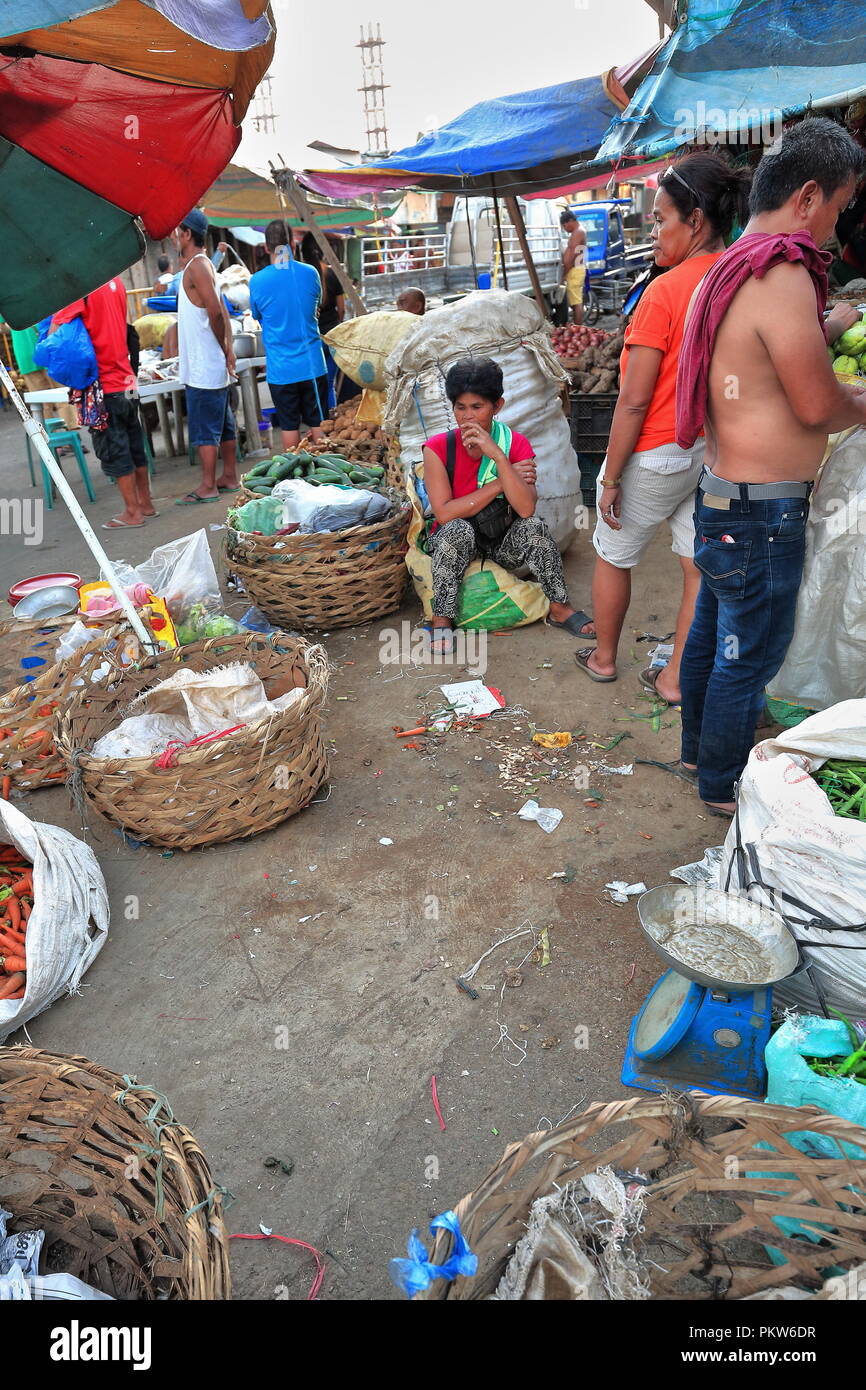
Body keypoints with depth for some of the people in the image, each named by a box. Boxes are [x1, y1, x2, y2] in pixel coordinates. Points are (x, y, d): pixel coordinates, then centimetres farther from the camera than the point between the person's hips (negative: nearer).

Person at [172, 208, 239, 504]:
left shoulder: (197, 266, -14)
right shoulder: (201, 264, 16)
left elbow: (215, 311, -22)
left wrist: (223, 348, -9)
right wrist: (228, 349, 7)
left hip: (203, 366, -10)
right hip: (212, 365, 10)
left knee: (203, 427, -5)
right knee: (223, 423, 13)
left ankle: (208, 487, 0)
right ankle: (230, 477, 21)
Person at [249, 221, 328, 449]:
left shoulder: (257, 280, -6)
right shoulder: (310, 273, -2)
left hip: (280, 368, -1)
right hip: (312, 364, 1)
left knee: (289, 427, 8)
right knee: (318, 423, 9)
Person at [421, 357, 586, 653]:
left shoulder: (516, 445, -9)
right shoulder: (438, 448, -12)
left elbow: (526, 509, -23)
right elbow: (445, 513, -21)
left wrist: (498, 456, -31)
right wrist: (501, 482, -20)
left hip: (504, 545, 2)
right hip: (454, 543, -1)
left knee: (533, 526, -28)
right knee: (459, 530, -34)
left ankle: (559, 608, -11)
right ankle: (441, 619, -22)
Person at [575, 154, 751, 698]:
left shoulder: (665, 291, -20)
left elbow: (634, 401, -20)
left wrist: (611, 477, -13)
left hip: (656, 454, -6)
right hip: (716, 453, 7)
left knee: (613, 557, 15)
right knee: (702, 567, 11)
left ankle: (604, 658, 33)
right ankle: (676, 678, 24)